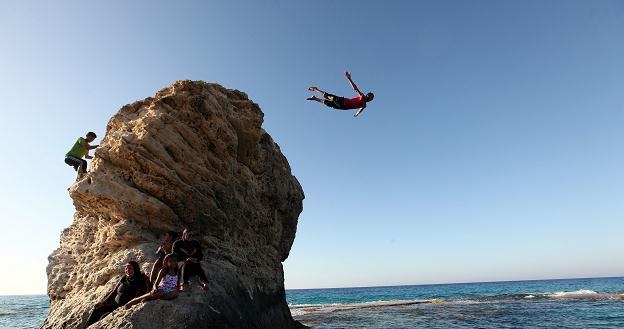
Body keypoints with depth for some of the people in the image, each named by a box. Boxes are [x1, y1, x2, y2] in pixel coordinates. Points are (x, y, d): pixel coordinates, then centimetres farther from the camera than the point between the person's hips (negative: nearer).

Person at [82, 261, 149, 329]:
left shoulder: (141, 282, -13)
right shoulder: (124, 279, 6)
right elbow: (113, 292, 16)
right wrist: (104, 302, 8)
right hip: (115, 304, 6)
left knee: (105, 316, -21)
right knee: (96, 310, -7)